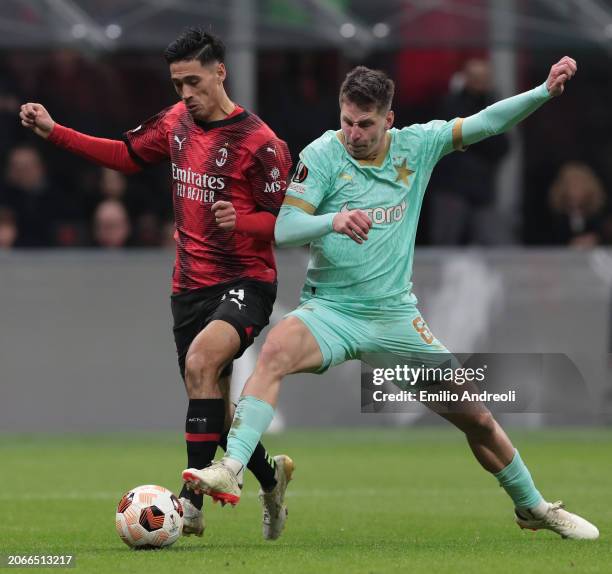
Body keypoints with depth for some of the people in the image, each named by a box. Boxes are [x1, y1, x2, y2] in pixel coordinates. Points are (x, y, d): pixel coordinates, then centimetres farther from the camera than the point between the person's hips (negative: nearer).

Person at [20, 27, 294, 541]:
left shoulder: (257, 141, -13)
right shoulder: (177, 122, 6)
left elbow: (287, 220, -11)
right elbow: (126, 155, 20)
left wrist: (241, 221, -31)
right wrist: (53, 132, 13)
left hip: (246, 282, -7)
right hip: (191, 285, 7)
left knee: (200, 361, -31)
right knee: (212, 404, 9)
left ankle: (193, 501, -32)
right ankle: (271, 477, 38)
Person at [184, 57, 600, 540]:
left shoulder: (416, 146, 1)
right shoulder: (323, 155, -8)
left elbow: (487, 123, 3)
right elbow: (283, 230, -13)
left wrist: (546, 91, -10)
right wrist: (333, 220, -32)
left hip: (395, 315, 3)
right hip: (330, 309, -3)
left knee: (477, 418, 5)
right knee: (277, 349, -36)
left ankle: (534, 507, 28)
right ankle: (231, 470, -42)